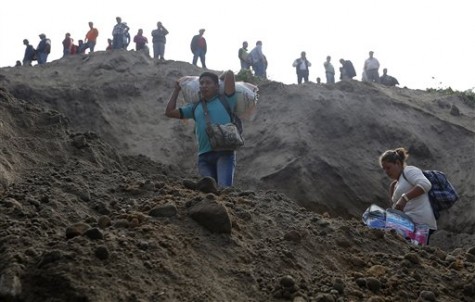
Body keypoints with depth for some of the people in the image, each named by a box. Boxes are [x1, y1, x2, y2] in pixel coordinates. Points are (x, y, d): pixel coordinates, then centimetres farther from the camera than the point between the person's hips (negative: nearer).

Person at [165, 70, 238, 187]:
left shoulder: (226, 100, 10)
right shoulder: (195, 107, 21)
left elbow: (229, 74, 1)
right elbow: (169, 112, 25)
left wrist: (220, 79, 22)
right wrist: (176, 90, 30)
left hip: (225, 153, -4)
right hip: (204, 156, 4)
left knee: (224, 188, -23)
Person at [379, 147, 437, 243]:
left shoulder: (409, 170, 3)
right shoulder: (397, 184, 29)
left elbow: (425, 184, -17)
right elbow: (396, 208, 22)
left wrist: (404, 198, -22)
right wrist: (391, 190, 12)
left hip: (419, 222, -10)